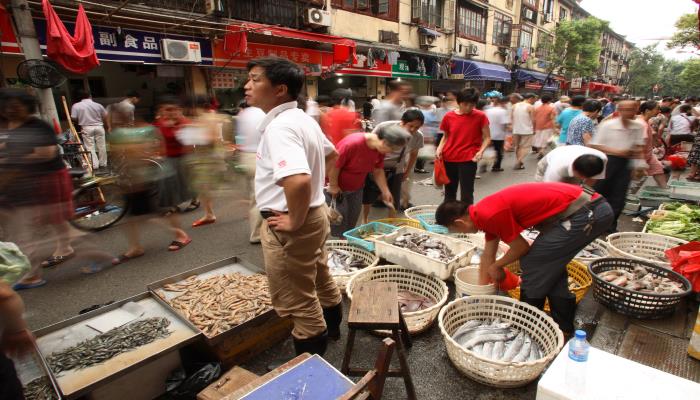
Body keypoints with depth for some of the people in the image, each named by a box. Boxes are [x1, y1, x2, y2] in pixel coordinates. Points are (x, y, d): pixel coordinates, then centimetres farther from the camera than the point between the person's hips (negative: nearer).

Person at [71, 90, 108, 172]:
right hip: (99, 127, 1)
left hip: (86, 128, -1)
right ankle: (103, 165, 15)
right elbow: (105, 116, 5)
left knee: (90, 148, 2)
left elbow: (73, 118, -2)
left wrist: (81, 119, 18)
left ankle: (95, 166, -3)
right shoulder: (98, 105, 2)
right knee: (101, 146, 9)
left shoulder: (76, 106, -1)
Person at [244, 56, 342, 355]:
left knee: (297, 303, 7)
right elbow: (332, 154, 22)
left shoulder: (279, 127, -24)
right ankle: (331, 329, 52)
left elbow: (298, 181, -41)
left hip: (290, 227, -10)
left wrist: (295, 221, -25)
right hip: (315, 213, 10)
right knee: (321, 280, 28)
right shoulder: (303, 119, 6)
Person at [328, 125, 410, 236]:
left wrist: (385, 192, -4)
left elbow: (378, 171, 2)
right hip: (337, 187, -7)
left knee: (352, 223, 12)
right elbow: (334, 165, -26)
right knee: (339, 220, -2)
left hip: (356, 188, 7)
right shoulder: (353, 143, -32)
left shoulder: (380, 149, -9)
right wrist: (333, 186, -18)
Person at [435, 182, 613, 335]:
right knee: (549, 263, 21)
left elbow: (522, 247, -3)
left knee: (532, 265, 2)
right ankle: (563, 325, 33)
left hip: (583, 214, -10)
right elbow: (488, 255, 24)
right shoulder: (488, 210, 13)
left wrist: (497, 267, 14)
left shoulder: (490, 214, -17)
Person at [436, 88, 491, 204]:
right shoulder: (449, 116, 1)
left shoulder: (480, 116, -4)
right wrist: (439, 148, -4)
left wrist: (481, 151, -18)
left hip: (468, 159, -3)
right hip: (449, 158, 3)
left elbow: (487, 138, 0)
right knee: (449, 191, 14)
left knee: (466, 193, -2)